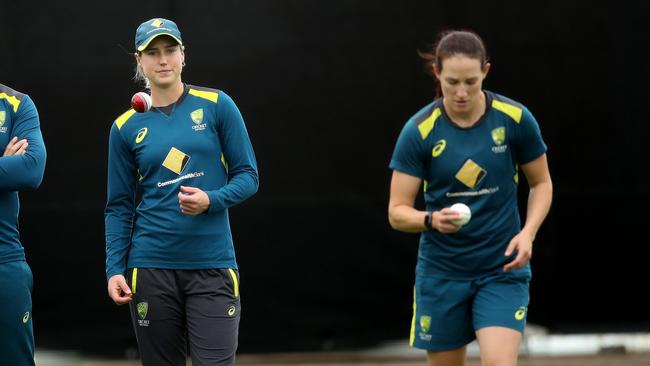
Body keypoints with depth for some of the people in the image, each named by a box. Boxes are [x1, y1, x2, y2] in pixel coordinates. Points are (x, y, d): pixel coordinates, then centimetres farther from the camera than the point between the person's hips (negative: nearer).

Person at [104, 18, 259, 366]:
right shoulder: (127, 127, 6)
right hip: (152, 269, 1)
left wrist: (210, 200, -16)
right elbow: (119, 207, 9)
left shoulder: (217, 105, 2)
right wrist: (115, 269, -2)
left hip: (213, 266, -1)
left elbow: (248, 176, 3)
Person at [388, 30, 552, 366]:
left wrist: (527, 233, -11)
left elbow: (541, 183, 6)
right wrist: (432, 220, -29)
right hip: (442, 272, 1)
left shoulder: (515, 119, -9)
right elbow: (397, 212, -8)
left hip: (502, 270, -1)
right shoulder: (419, 131, -10)